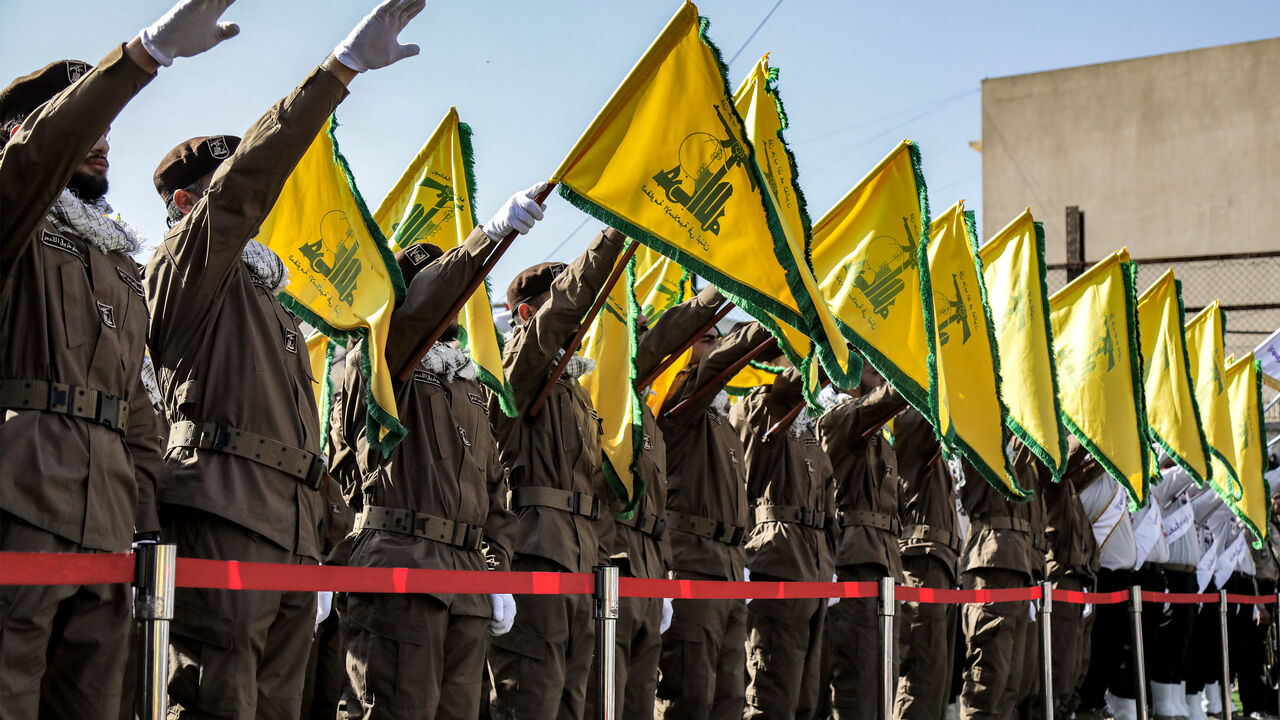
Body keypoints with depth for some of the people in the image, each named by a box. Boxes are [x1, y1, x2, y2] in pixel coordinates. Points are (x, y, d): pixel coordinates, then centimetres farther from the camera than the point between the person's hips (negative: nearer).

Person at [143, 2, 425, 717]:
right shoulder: (187, 265, 7)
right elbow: (251, 175, -9)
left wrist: (327, 521, 21)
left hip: (295, 526, 8)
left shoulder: (267, 299, 31)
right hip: (226, 516, -8)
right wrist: (345, 67, -14)